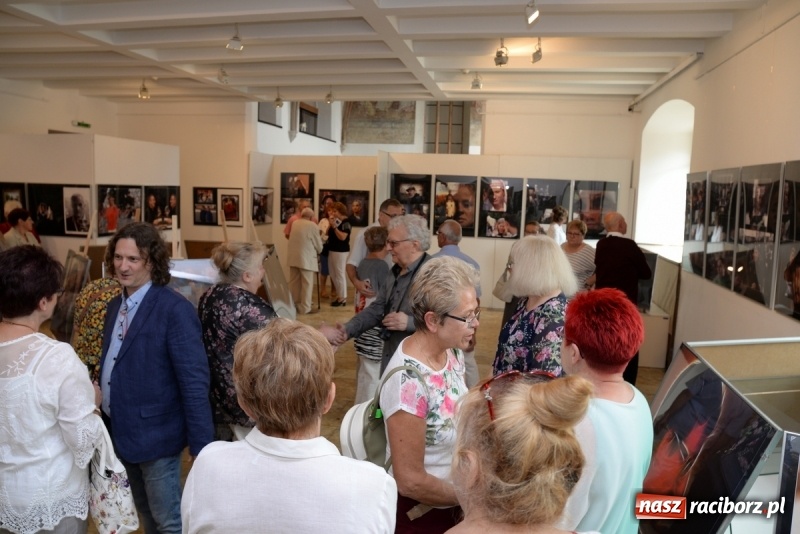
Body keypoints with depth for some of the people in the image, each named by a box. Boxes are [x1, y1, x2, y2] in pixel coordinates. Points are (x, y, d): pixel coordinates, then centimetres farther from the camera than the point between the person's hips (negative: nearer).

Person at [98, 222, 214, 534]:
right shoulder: (116, 307, 5)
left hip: (154, 433, -7)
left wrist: (201, 446, -23)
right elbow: (113, 368, 8)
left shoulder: (175, 309, -21)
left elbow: (194, 382, -23)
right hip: (121, 432, 7)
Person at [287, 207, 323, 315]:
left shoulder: (294, 223, 9)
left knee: (294, 282, 14)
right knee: (307, 284, 1)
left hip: (293, 257, 7)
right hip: (306, 258, -7)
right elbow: (319, 245, -4)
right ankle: (305, 308, 2)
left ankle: (293, 304, 24)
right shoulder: (313, 225, -10)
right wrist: (318, 251, 18)